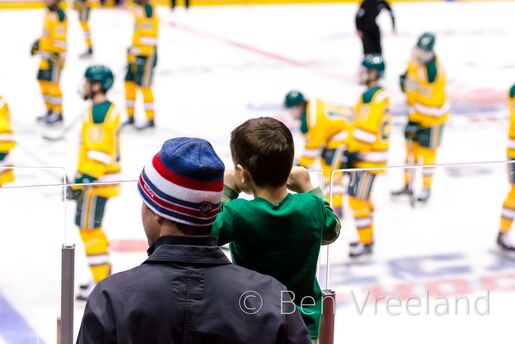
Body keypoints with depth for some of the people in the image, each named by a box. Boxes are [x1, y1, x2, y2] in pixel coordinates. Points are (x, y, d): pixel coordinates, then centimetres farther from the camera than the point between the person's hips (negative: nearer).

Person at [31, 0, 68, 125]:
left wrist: (57, 54, -26)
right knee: (43, 81, 13)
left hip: (55, 55, -10)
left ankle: (58, 113, 4)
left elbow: (60, 38, -22)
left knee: (52, 83, -6)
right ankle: (50, 110, 25)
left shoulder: (59, 15, -18)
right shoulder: (48, 12, 12)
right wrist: (38, 43, 29)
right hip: (46, 55, 10)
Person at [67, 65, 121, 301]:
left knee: (88, 228, -6)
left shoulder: (97, 112, -18)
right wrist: (80, 179, 25)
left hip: (97, 181, -10)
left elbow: (98, 151, -23)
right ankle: (104, 273, 28)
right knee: (90, 227, 19)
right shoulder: (109, 109, 14)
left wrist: (85, 180, -23)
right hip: (104, 179, 10)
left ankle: (101, 283, -5)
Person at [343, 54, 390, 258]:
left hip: (368, 157, -10)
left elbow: (365, 129, -24)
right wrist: (353, 151, 22)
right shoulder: (381, 94, 13)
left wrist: (352, 152, -20)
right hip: (371, 155, 10)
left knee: (357, 199, -6)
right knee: (362, 197, 20)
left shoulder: (370, 96, -20)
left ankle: (365, 243, 1)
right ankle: (367, 237, 30)